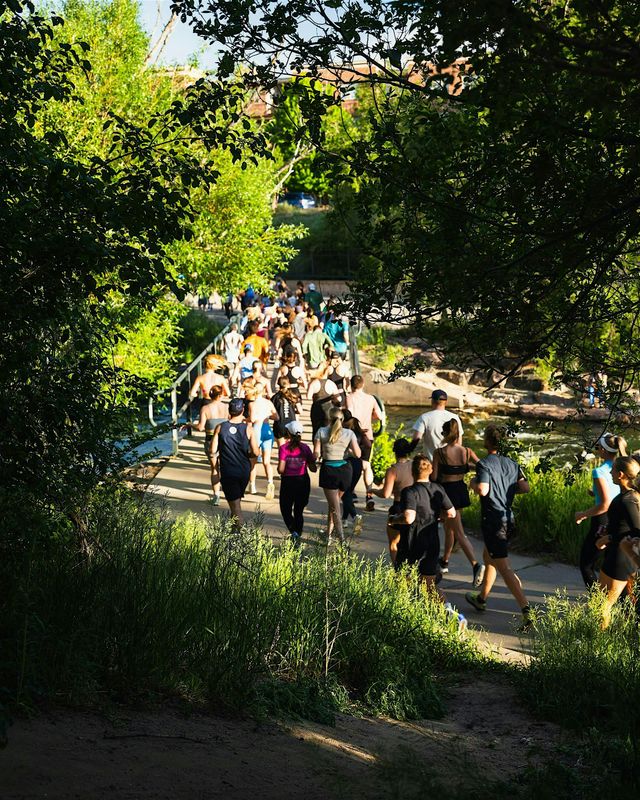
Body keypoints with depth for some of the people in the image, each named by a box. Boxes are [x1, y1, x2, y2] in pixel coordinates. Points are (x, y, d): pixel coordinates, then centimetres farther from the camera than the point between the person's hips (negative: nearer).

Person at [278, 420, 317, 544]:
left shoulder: (284, 448, -13)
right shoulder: (305, 448, -4)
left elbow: (281, 469, -18)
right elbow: (313, 469, -3)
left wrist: (280, 472, 4)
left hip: (288, 482, -3)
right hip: (303, 482, 3)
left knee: (286, 510, 12)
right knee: (299, 511, 17)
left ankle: (294, 532, -12)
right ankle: (298, 533, 18)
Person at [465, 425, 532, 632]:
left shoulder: (484, 464, -14)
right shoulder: (511, 463, 8)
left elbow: (482, 490, -25)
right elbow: (525, 487, 5)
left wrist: (473, 483, -5)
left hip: (492, 520, -8)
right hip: (508, 519, 8)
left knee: (504, 568, -10)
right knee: (488, 557, 27)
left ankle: (526, 609, -20)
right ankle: (481, 599, 41)